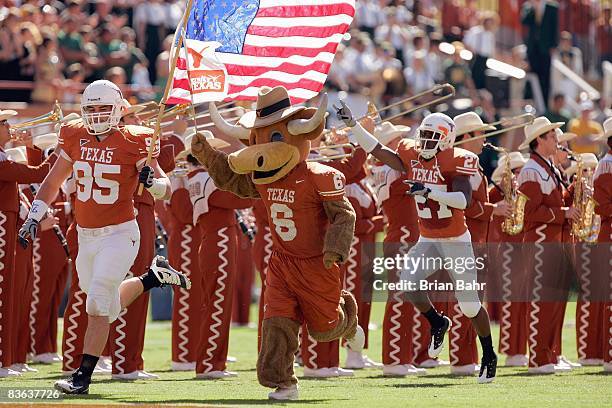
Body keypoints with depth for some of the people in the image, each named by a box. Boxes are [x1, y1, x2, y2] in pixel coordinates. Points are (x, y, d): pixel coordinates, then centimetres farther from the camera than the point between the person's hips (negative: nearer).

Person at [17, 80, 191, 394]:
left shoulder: (133, 143, -10)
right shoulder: (74, 137, 3)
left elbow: (165, 188, -8)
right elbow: (52, 183, 14)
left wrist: (152, 181, -30)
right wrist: (33, 217, 7)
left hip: (120, 234, -6)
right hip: (85, 236, 6)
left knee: (98, 303, -16)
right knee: (111, 307, 17)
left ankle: (83, 376, -11)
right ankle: (153, 277, 43)